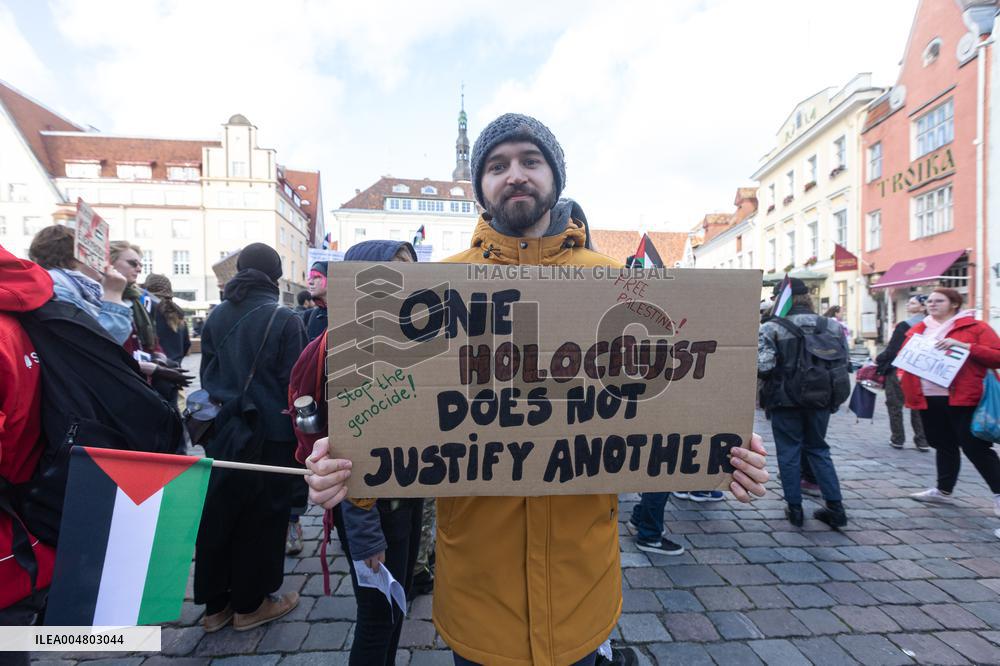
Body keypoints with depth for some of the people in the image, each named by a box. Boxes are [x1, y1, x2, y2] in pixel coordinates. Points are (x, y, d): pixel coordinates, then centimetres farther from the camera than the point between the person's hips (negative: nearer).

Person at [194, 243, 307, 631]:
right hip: (270, 432, -5)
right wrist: (298, 430, 1)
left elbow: (207, 373, 9)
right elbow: (293, 380, -12)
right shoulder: (285, 319, -15)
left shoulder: (216, 316, 1)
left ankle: (215, 604, 30)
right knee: (261, 517, 10)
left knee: (218, 514, 16)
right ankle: (249, 604, 25)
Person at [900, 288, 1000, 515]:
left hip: (961, 398, -5)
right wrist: (903, 374, 1)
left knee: (975, 448, -1)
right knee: (943, 445, 16)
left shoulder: (975, 327, -1)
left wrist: (964, 346, -21)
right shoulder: (918, 330, 12)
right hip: (928, 398, 5)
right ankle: (944, 491, 27)